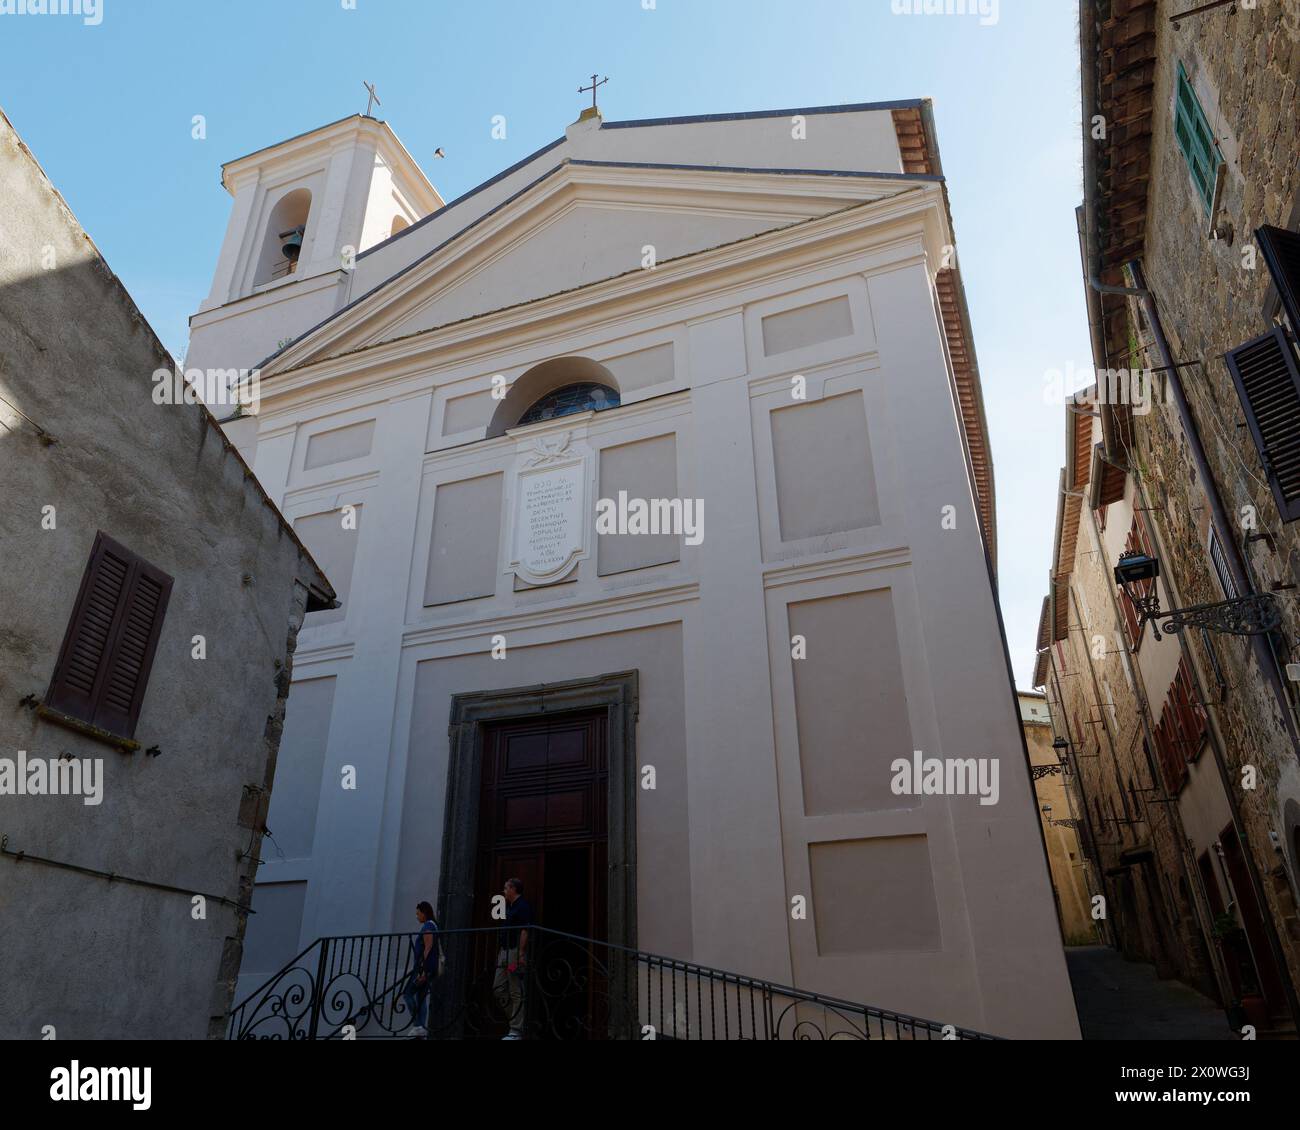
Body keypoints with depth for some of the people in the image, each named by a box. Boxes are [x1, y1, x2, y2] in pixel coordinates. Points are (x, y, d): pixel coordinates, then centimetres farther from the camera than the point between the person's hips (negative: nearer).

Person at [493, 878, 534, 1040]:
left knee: (517, 993, -5)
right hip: (504, 951, 10)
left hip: (515, 952, -10)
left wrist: (521, 953, -24)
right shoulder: (509, 907, 19)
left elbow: (525, 931, -18)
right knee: (498, 990, 10)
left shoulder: (523, 906, -11)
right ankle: (516, 1021, 19)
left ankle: (516, 1030, -1)